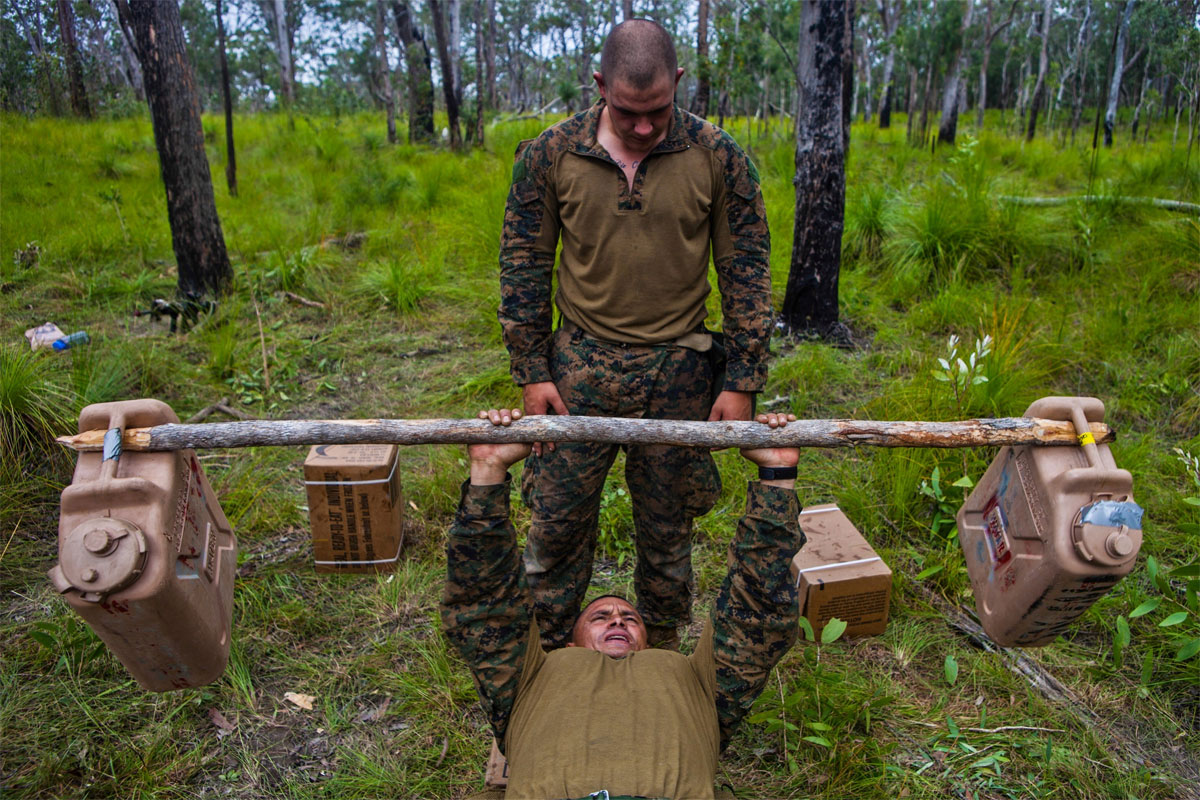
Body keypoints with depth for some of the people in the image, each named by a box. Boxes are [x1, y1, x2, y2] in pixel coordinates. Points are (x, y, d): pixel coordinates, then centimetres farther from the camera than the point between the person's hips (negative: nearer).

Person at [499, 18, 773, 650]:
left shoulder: (718, 158, -4)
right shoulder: (548, 156, -3)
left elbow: (746, 272, 0)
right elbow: (523, 267, 3)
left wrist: (742, 380, -3)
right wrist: (531, 371, 0)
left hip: (678, 373, 0)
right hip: (580, 367, 1)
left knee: (667, 528, 13)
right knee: (557, 521, 8)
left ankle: (660, 654, 36)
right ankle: (545, 657, 30)